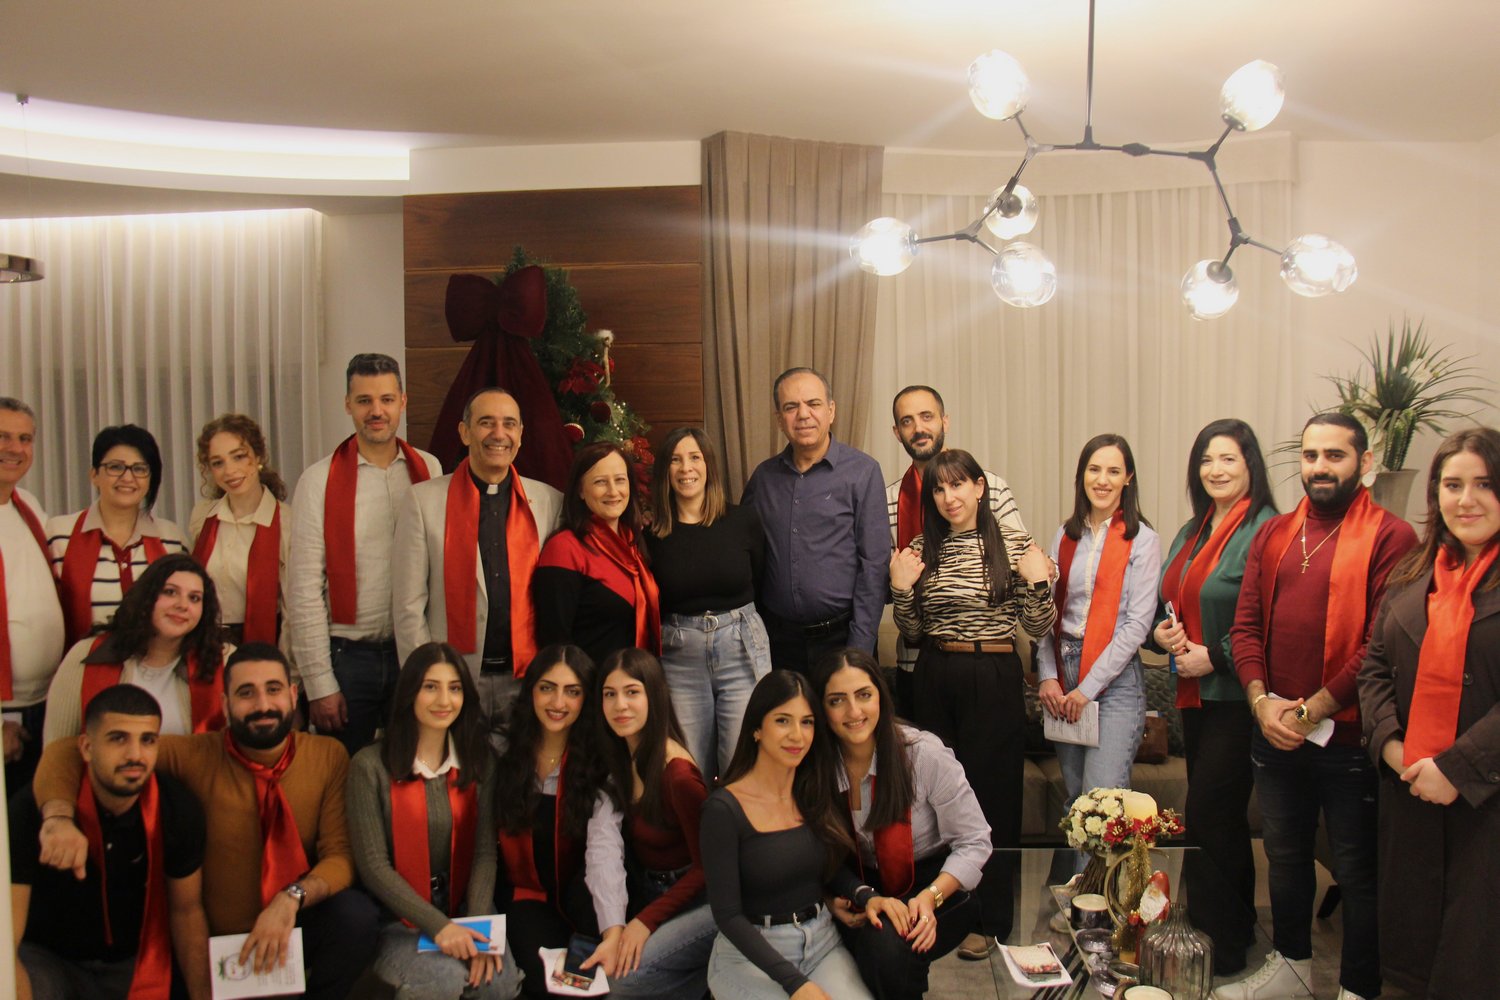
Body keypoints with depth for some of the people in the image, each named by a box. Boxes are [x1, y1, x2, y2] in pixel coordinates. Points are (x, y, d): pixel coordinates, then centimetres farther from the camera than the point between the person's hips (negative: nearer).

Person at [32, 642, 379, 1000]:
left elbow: (342, 854, -10)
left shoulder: (329, 757, -6)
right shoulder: (195, 757, -9)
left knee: (356, 912, -28)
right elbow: (67, 752, -10)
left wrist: (291, 899, -30)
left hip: (295, 934, 1)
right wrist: (59, 819, -31)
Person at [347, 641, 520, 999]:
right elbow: (372, 865, -10)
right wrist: (437, 926, -20)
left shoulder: (477, 764, 7)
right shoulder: (370, 766, -7)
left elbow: (485, 852, 1)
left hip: (460, 911, 3)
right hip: (396, 919, -3)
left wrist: (477, 923, -16)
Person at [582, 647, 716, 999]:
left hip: (696, 900, -8)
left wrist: (646, 921, -19)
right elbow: (603, 847, -15)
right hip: (648, 889, 8)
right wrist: (612, 931, -27)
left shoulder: (677, 774, -23)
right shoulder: (616, 759, -2)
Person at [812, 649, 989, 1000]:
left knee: (886, 946, -31)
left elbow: (975, 842, -11)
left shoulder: (924, 753, -17)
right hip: (867, 889, 3)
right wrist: (865, 897, -19)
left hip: (939, 887, -3)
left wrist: (930, 896, -25)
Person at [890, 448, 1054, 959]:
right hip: (935, 680, 3)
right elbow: (911, 632, 7)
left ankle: (990, 919, 16)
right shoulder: (922, 549, 5)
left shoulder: (1012, 548, -3)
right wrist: (901, 588, -9)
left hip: (993, 681, -3)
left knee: (992, 792, 2)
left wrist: (1038, 582, -18)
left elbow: (1038, 628, -2)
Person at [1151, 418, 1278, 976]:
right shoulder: (1191, 533, 13)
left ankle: (1218, 949, 11)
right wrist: (1162, 631, 1)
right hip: (1196, 695, 8)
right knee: (1219, 819, 18)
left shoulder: (1264, 531, -14)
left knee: (1207, 819, -4)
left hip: (1236, 698, -8)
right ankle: (1238, 926, 33)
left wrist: (1214, 656, -16)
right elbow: (1169, 603, 21)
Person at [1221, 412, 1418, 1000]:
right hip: (1274, 733, 6)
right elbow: (1246, 626, 6)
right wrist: (1262, 701, -9)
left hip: (1347, 737, -6)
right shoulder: (1272, 536, 9)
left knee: (1357, 869, 8)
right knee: (1284, 856, 20)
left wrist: (1313, 710, -16)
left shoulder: (1389, 537, -9)